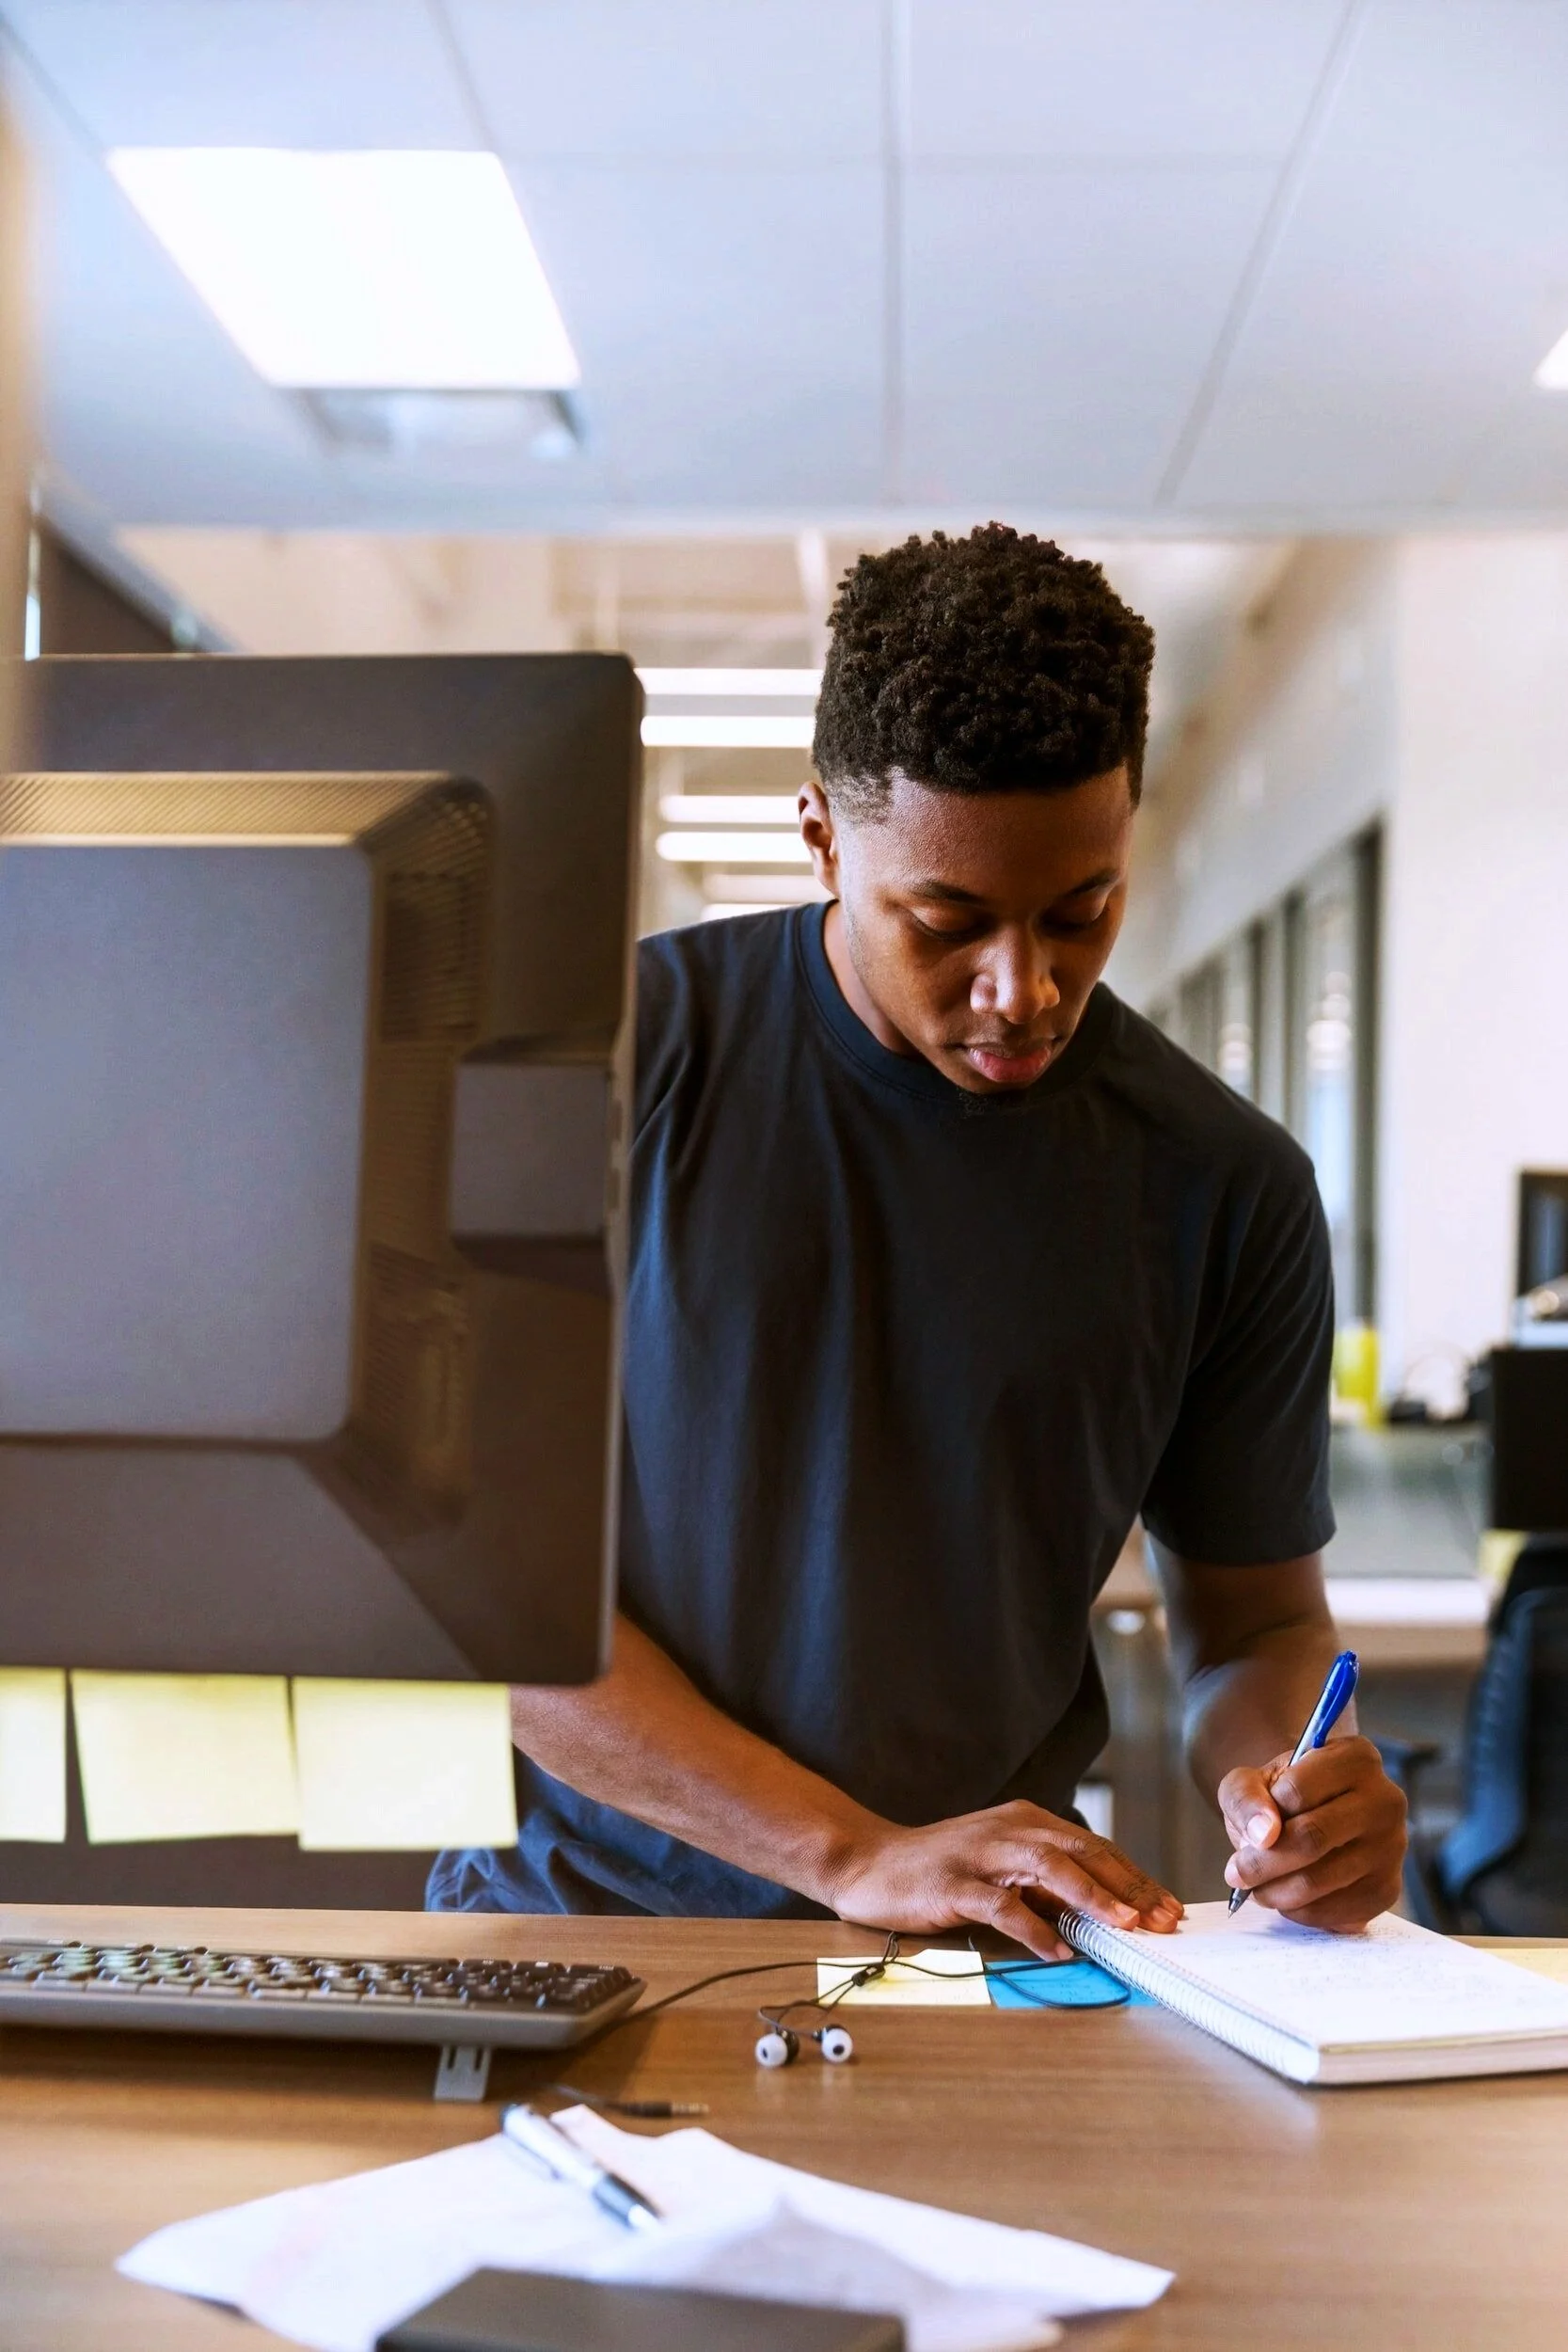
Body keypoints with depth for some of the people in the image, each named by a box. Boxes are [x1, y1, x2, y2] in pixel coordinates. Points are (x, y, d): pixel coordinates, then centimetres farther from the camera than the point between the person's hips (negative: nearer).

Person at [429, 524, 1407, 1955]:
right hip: (577, 1913, -1)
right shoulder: (615, 1052, -6)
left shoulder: (1226, 1188, 1)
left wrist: (1278, 1787, -12)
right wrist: (858, 1854, -16)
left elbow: (1254, 1621, 12)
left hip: (988, 1953, 1)